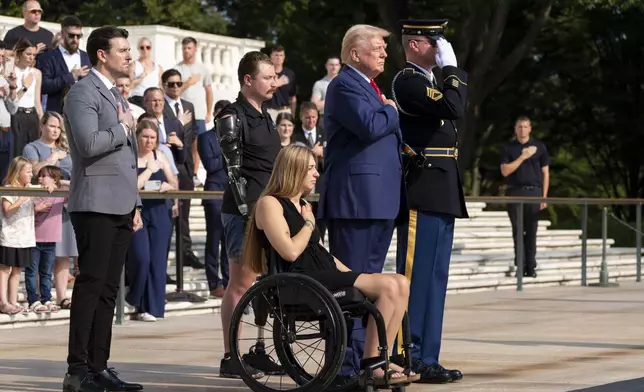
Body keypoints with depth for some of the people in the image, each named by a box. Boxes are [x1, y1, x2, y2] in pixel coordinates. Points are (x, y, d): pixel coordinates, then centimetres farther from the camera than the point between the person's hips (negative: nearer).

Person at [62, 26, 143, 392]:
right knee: (90, 285, -11)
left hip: (121, 207, 9)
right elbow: (90, 143, -23)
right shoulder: (83, 93, -7)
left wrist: (135, 205, 21)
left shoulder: (118, 96, 22)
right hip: (96, 206, -9)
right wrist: (122, 129, -6)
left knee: (109, 290, 7)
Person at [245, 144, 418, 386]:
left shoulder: (304, 205, 24)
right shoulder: (269, 204, -4)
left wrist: (351, 274, 12)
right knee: (387, 286, -21)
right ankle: (370, 365, -15)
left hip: (324, 274, 9)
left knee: (401, 284, -9)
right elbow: (290, 252, -16)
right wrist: (309, 223, -1)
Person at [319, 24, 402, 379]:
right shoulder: (345, 85, -9)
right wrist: (392, 112, -5)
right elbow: (369, 126, -23)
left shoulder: (372, 87, 23)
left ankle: (364, 357, 18)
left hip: (380, 200, 10)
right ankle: (346, 363, -8)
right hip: (355, 199, -10)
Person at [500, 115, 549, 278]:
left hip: (534, 192, 0)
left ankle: (531, 266, 2)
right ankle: (520, 265, 1)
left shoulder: (539, 147, 7)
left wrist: (544, 196, 2)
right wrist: (523, 156, -9)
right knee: (518, 230, -1)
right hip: (515, 193, 0)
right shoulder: (509, 148, 8)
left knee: (531, 231, 0)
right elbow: (505, 171, -2)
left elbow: (545, 173, 8)